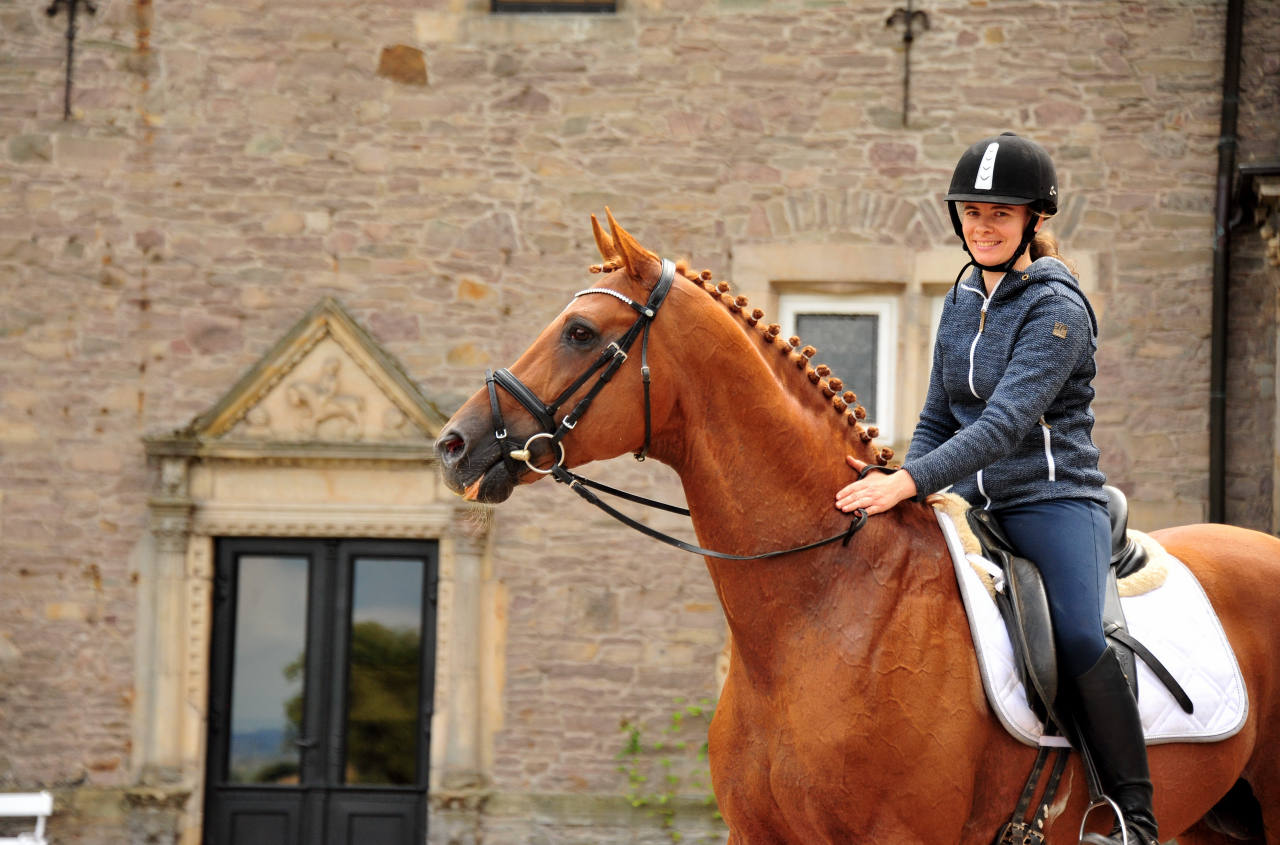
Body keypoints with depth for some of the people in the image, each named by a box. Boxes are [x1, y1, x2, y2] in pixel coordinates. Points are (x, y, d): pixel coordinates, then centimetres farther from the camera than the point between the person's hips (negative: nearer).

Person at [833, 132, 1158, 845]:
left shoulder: (1058, 309, -12)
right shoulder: (963, 303, 12)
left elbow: (1007, 422, -23)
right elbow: (939, 420, 20)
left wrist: (910, 483, -31)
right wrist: (898, 482, 0)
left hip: (1054, 501, -8)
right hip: (972, 504, 8)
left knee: (1078, 636, -31)